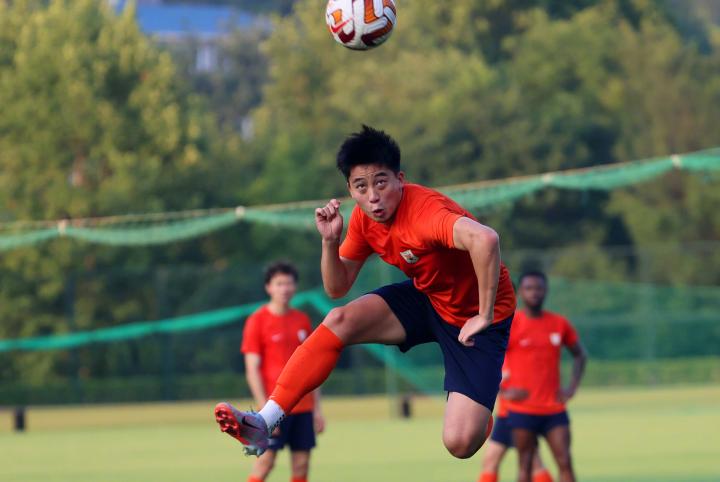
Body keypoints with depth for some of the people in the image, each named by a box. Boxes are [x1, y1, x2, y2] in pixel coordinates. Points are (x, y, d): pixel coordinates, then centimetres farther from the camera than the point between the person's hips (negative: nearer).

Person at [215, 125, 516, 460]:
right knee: (339, 321, -13)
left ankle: (479, 409, 18)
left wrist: (485, 315, -40)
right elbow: (336, 288, 3)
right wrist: (330, 241, -17)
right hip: (427, 298, 7)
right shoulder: (364, 218, -7)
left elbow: (485, 240, -52)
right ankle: (263, 423, -12)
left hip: (475, 317, -7)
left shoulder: (424, 212, -33)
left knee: (459, 443, -21)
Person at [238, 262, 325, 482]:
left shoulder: (303, 320, 12)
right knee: (265, 461, -8)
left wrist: (317, 408, 12)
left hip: (303, 406, 5)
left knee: (301, 464, 3)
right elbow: (252, 370, -8)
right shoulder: (257, 321, -4)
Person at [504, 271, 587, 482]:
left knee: (565, 463, -4)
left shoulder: (559, 324, 5)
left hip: (554, 408, 3)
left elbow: (579, 355, 19)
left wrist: (572, 387, 4)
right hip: (522, 411, -3)